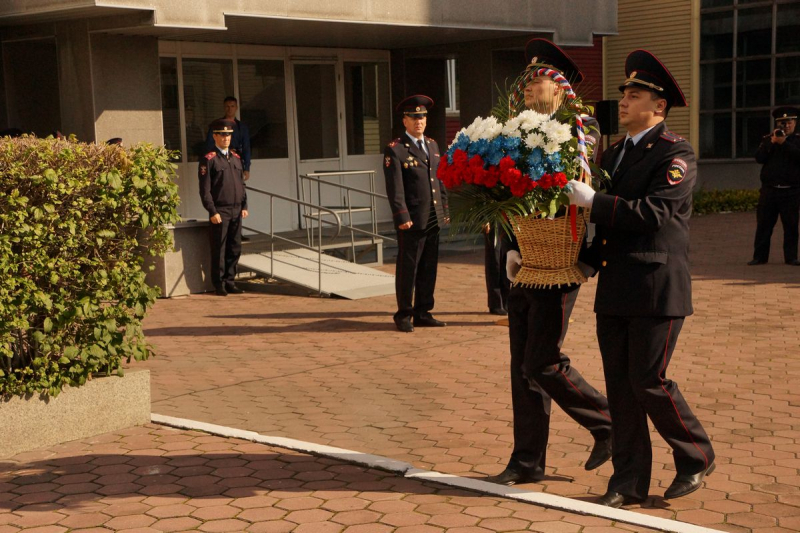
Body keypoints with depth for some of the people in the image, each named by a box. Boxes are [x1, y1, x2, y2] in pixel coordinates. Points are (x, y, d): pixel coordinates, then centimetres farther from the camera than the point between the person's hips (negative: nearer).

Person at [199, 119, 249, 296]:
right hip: (220, 212, -6)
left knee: (235, 248, 8)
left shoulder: (236, 158, 15)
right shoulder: (208, 160, -5)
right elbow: (205, 190, -9)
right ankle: (219, 284, 9)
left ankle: (230, 281, 18)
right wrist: (212, 212, -14)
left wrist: (244, 206, 12)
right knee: (219, 249, 0)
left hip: (236, 211, 6)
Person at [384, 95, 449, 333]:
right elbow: (395, 188, -12)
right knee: (407, 268, 1)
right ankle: (404, 315, 12)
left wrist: (444, 210, 15)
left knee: (429, 269, 10)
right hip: (412, 221, -6)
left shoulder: (432, 145, 15)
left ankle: (423, 313, 19)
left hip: (433, 219, 6)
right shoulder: (395, 150, -7)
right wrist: (402, 217, -18)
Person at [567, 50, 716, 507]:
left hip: (657, 288, -7)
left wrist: (593, 200, -22)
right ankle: (629, 482, 18)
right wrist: (589, 260, 9)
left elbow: (653, 212, -21)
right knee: (620, 386, 8)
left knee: (649, 382, -4)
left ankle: (697, 458, 20)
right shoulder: (614, 154, 16)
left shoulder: (676, 154, -8)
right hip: (614, 288, 7)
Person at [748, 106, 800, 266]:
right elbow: (759, 157, -1)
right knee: (763, 224, 1)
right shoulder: (768, 139, 14)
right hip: (769, 190, 2)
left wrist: (784, 143, -18)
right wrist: (772, 142, -10)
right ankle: (760, 256, 7)